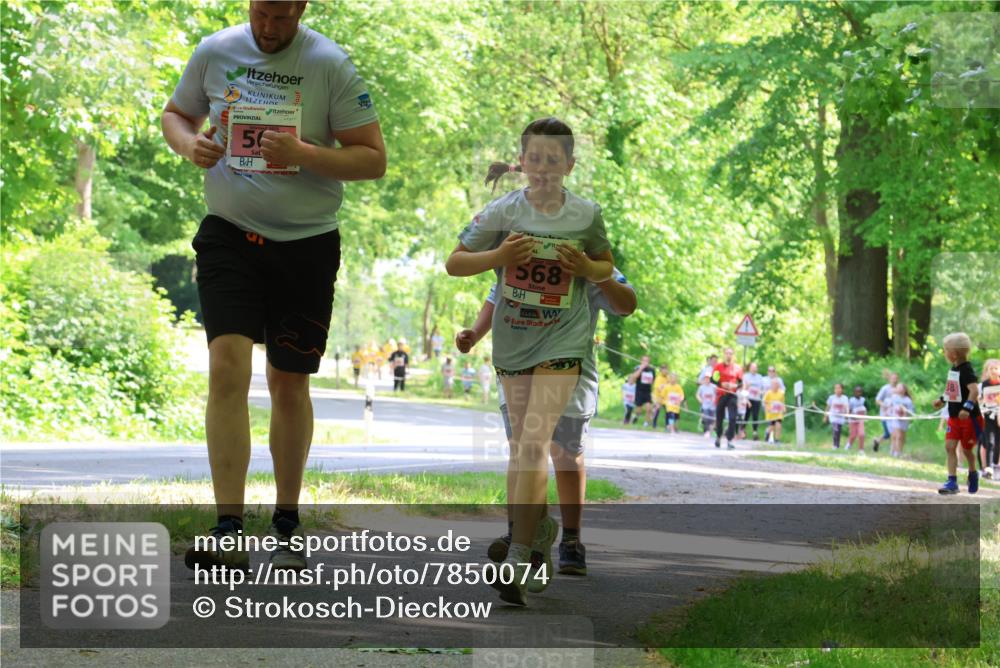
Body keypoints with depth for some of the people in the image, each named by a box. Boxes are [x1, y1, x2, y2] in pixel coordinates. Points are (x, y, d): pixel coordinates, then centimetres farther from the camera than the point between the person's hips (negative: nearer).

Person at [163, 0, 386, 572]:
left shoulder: (330, 64, -7)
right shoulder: (215, 52, 1)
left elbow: (373, 159, -7)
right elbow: (176, 113, 18)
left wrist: (303, 154, -23)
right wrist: (190, 144, -5)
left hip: (308, 242, -1)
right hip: (229, 234, 1)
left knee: (289, 383, 8)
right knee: (228, 367, -16)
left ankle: (287, 523, 25)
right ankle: (229, 530, -19)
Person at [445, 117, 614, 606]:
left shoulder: (586, 215, -4)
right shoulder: (502, 212, -5)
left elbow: (606, 268, 12)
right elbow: (453, 263, 0)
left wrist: (586, 267, -11)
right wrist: (497, 257, -18)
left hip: (562, 339, -3)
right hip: (512, 339, 3)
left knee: (535, 442, -16)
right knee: (520, 443, 14)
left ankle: (519, 559, -20)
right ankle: (540, 525, 39)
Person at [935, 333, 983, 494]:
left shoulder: (966, 370, -19)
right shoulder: (954, 369, 8)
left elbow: (974, 390, -30)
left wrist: (967, 408, -40)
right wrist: (942, 399, 28)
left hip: (969, 418, -8)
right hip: (954, 416, 8)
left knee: (966, 449, 6)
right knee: (950, 446, -3)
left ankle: (973, 474, 31)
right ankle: (952, 482, -4)